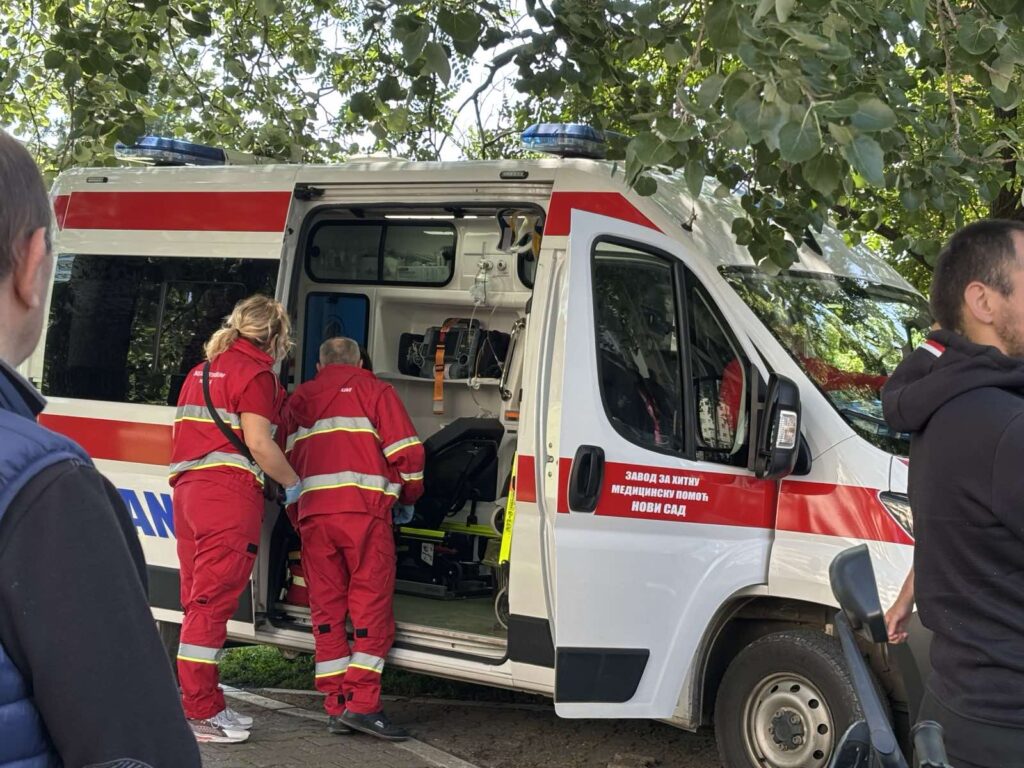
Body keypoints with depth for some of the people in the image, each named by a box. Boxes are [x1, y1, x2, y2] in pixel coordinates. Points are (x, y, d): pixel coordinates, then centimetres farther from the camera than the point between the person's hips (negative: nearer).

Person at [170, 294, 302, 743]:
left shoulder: (203, 371, 22)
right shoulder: (255, 372, -5)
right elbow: (258, 442, -14)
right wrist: (293, 483, -1)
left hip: (188, 488, 9)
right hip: (229, 491, -9)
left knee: (199, 600, 12)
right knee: (213, 600, -8)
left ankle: (201, 704, 18)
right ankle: (201, 712, -7)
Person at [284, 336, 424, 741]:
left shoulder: (300, 398, 22)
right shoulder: (375, 390, 11)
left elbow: (287, 459, 18)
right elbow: (405, 450, 2)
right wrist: (409, 496, 18)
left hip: (313, 512, 4)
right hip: (364, 510, -3)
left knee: (326, 609, 8)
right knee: (371, 605, -2)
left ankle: (336, 706, 7)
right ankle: (361, 703, -11)